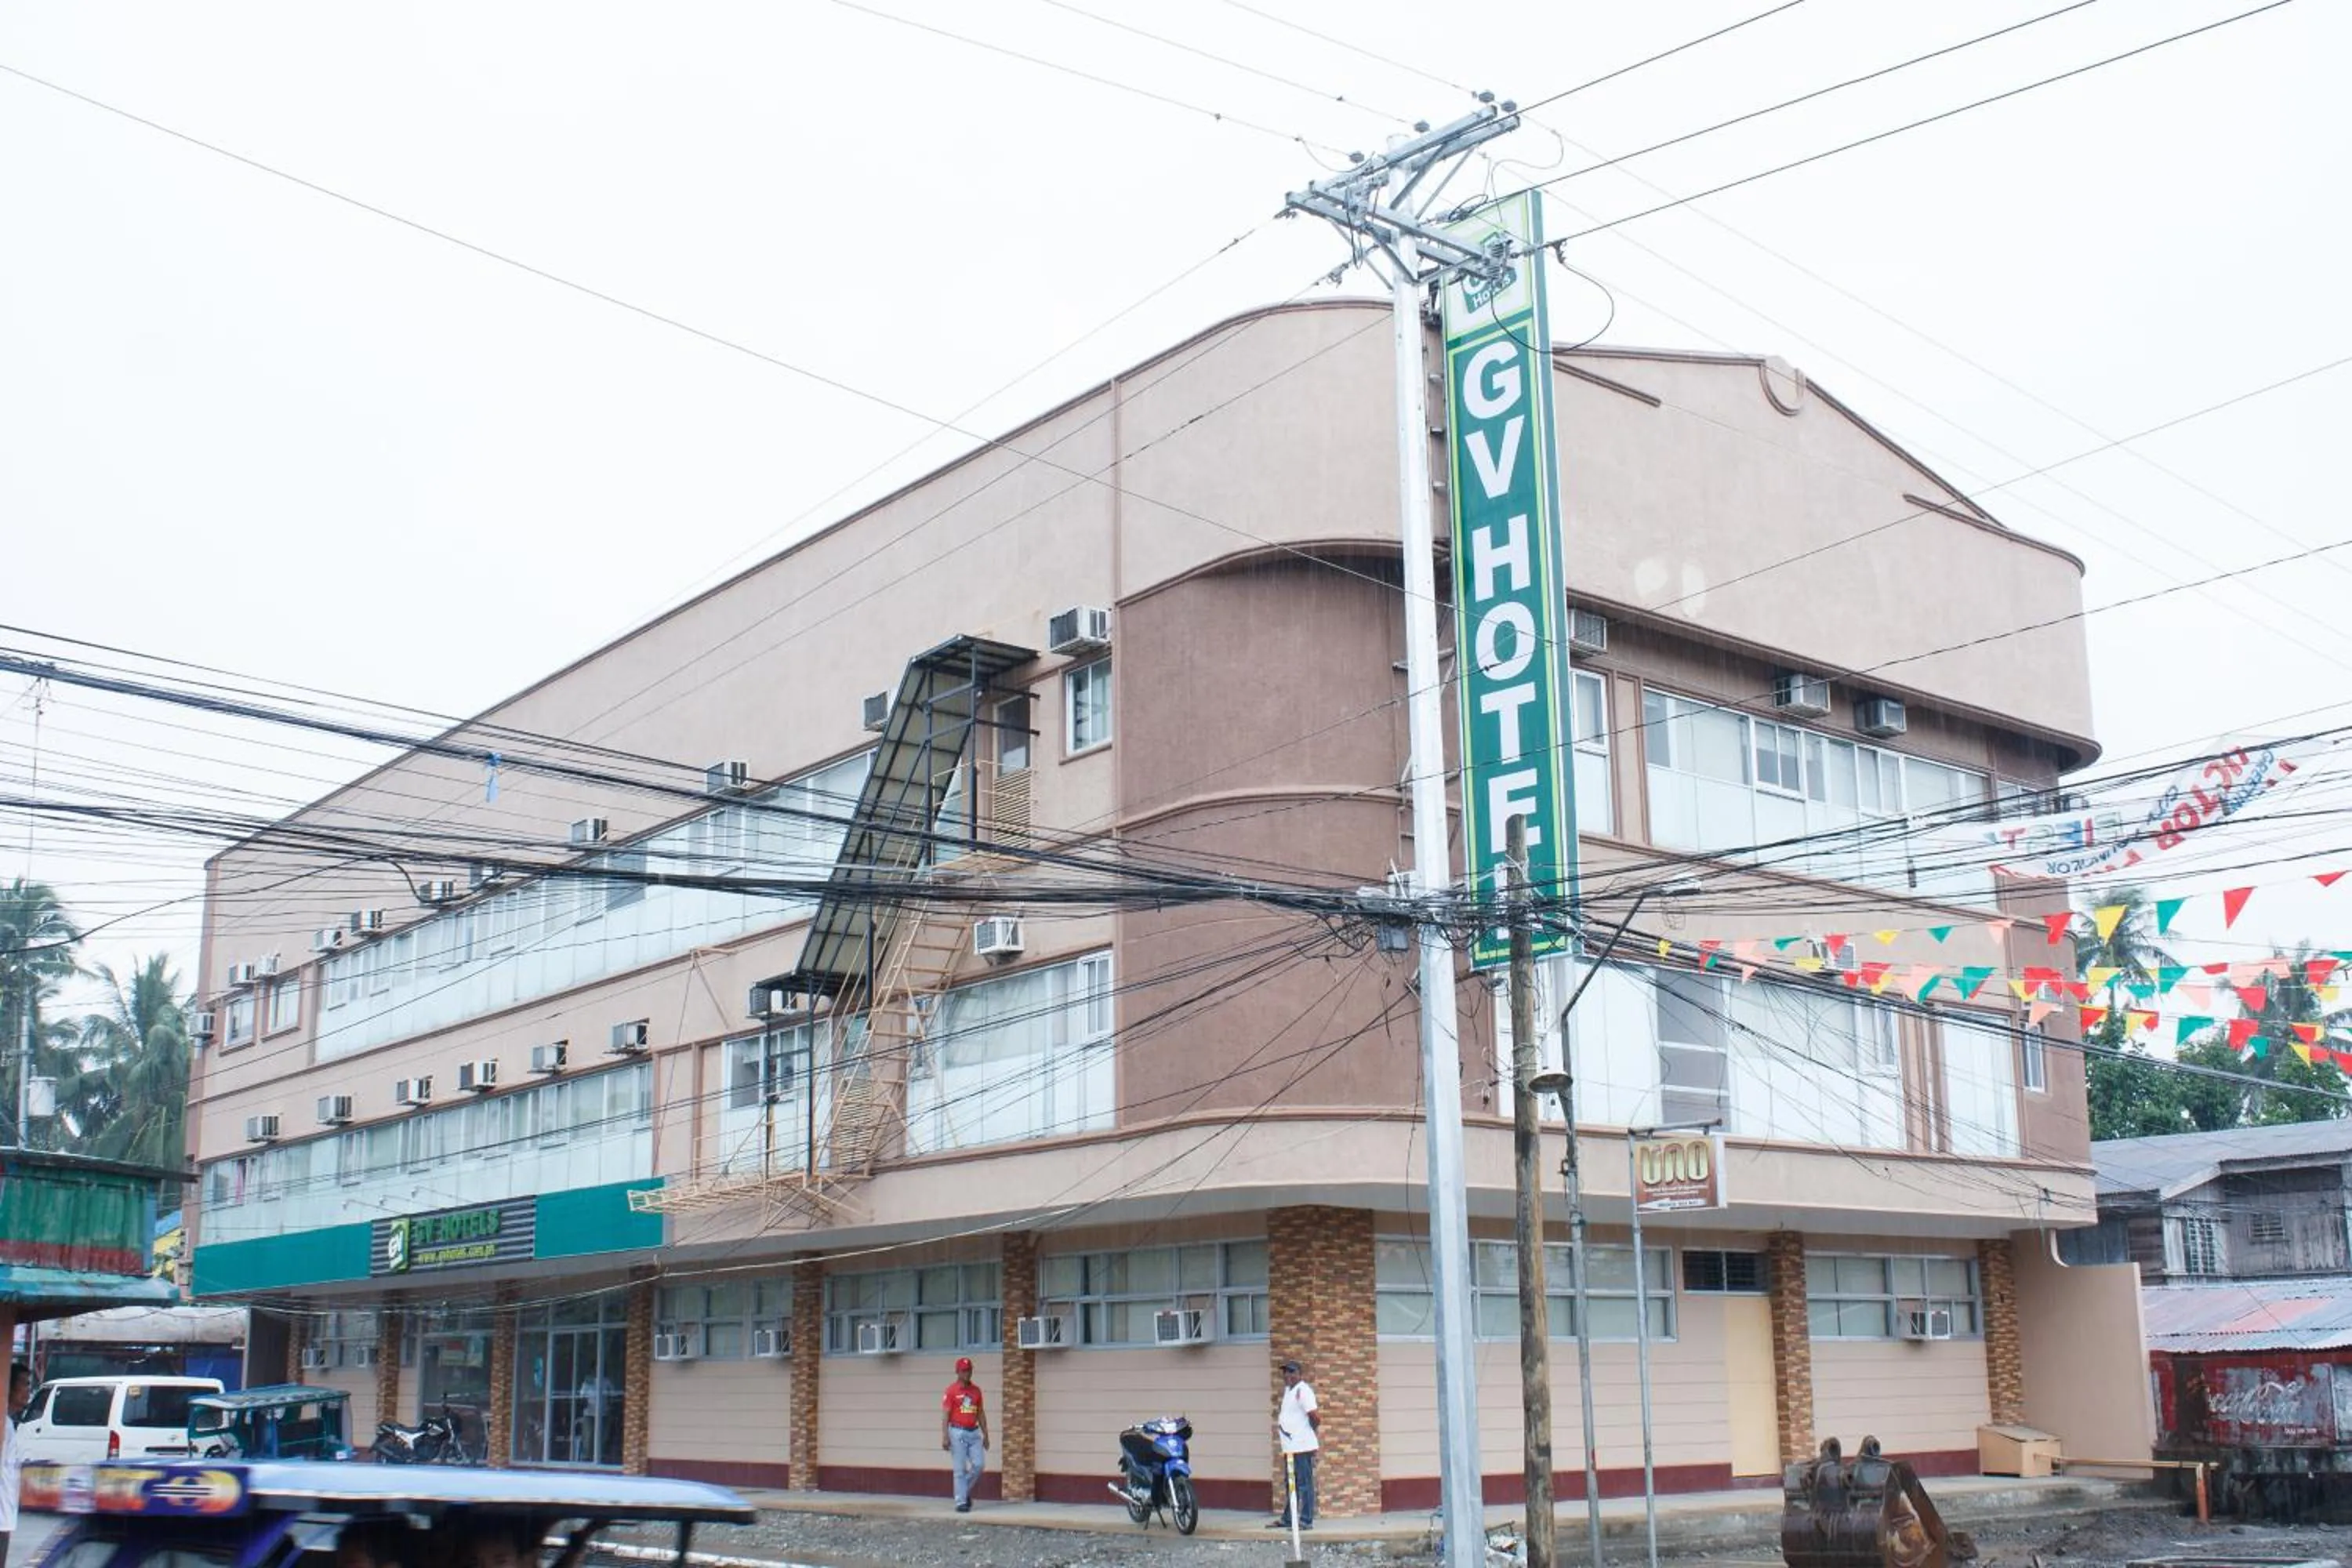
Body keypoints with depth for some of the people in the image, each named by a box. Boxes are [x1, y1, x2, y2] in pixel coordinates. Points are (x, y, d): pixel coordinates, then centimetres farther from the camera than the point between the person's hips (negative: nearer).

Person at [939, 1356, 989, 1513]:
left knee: (979, 1464, -3)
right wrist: (945, 1437, -17)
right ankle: (961, 1502, 3)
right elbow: (945, 1415, -8)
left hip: (974, 1432, 5)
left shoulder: (976, 1390, 11)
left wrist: (985, 1435, 12)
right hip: (958, 1433, -5)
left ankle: (966, 1491, 20)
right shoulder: (951, 1390, -5)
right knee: (960, 1469, -3)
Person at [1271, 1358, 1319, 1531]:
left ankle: (1306, 1521, -2)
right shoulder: (1288, 1390, 17)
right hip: (1290, 1446, 10)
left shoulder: (1303, 1390, -14)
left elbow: (1314, 1416, -21)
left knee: (1305, 1484, -5)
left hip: (1302, 1446, -10)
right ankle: (1287, 1519, 25)